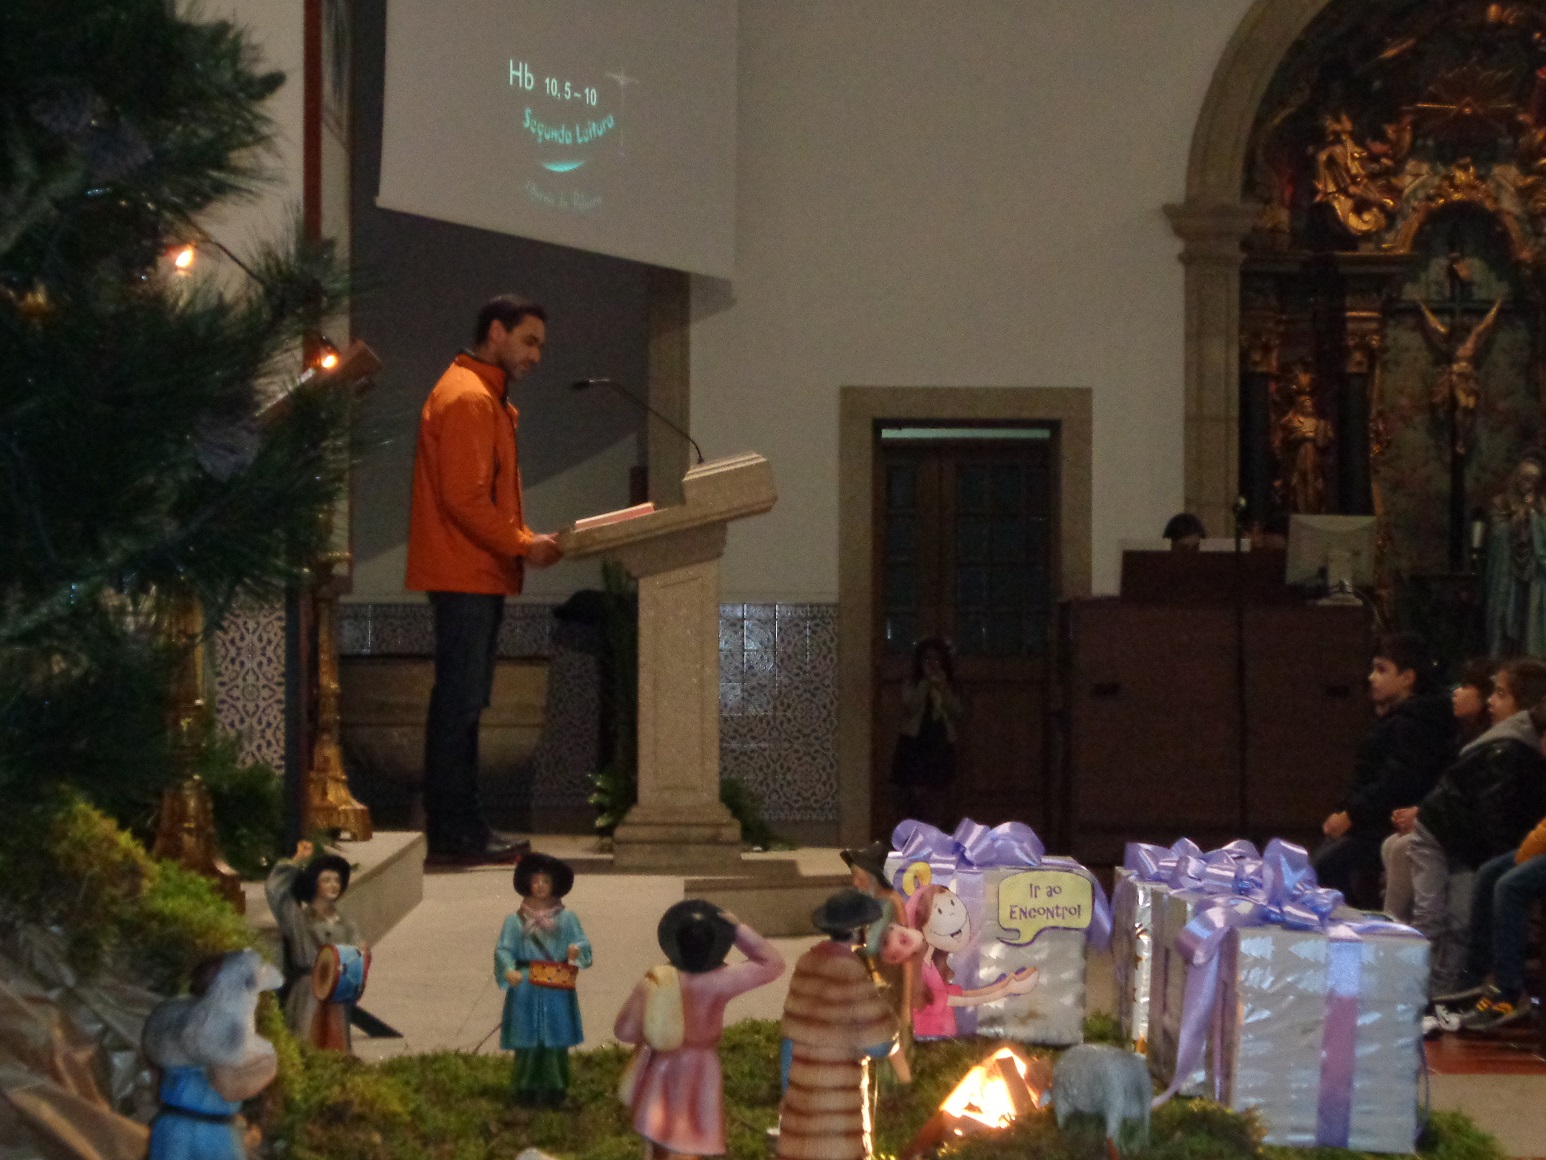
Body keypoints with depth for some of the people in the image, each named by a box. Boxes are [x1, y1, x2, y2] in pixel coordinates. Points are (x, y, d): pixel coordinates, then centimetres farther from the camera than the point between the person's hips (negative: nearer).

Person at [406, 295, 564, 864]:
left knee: (464, 703, 11)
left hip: (478, 575, 11)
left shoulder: (487, 399, 22)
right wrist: (521, 545, -14)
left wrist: (525, 539, 13)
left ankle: (459, 826, 15)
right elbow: (465, 497, -20)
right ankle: (454, 832, -7)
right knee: (459, 703, -8)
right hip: (465, 575, -11)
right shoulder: (467, 398, -13)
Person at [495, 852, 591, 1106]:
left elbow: (582, 943, -1)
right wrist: (509, 970, -27)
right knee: (527, 1042, 0)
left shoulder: (566, 918, 5)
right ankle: (526, 1090, 11)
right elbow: (503, 949, -6)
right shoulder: (516, 920, 4)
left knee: (556, 1042, 2)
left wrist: (576, 950, -25)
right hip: (526, 992, 0)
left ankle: (554, 1090, 14)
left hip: (557, 992, 0)